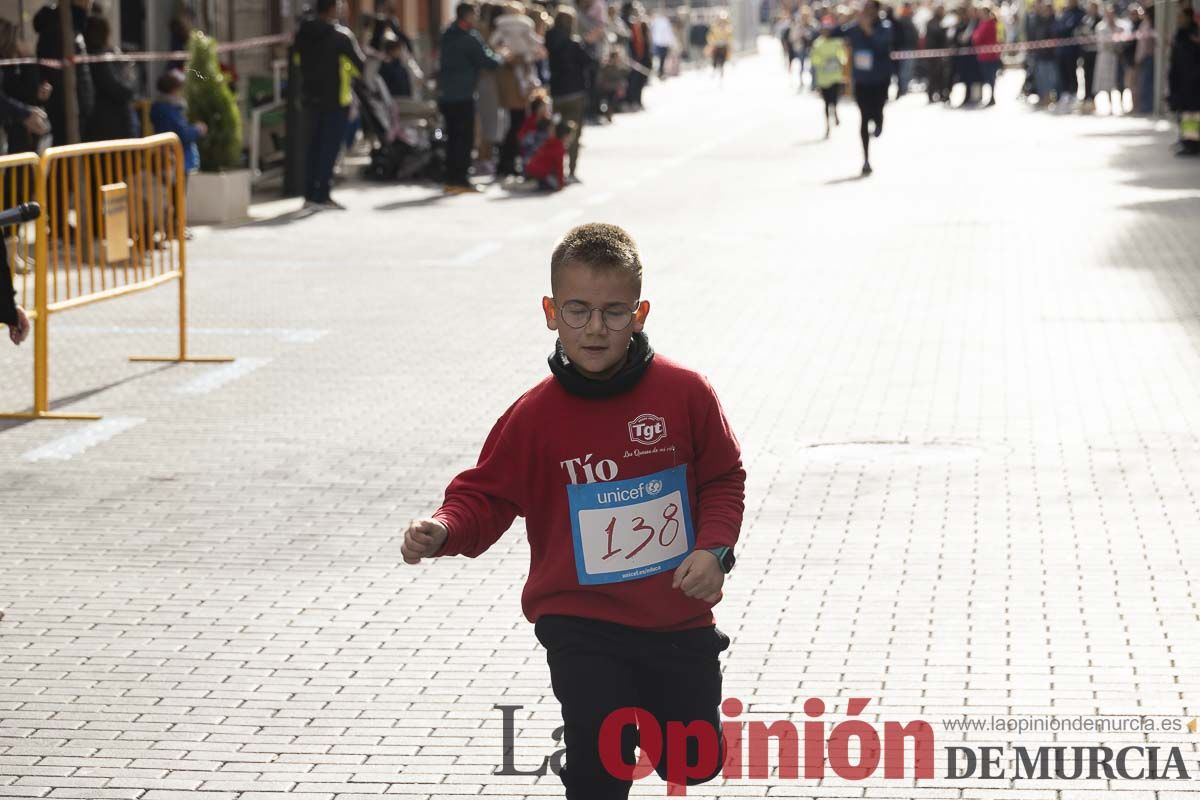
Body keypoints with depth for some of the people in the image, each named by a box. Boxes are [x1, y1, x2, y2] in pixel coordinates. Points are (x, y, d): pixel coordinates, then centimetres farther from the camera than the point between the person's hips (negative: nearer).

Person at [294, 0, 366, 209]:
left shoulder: (302, 34, 4)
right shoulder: (340, 34, -13)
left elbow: (300, 63, 12)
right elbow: (360, 64, -9)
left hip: (310, 97, 6)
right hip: (336, 99, -6)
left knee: (314, 146, 14)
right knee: (330, 147, -1)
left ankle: (310, 194, 15)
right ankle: (322, 196, -3)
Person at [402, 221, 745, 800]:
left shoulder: (684, 393, -6)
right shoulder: (535, 415, -8)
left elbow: (723, 478, 4)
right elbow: (485, 497, -4)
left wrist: (714, 548, -12)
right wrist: (443, 530, -24)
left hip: (677, 617, 2)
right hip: (581, 624, -2)